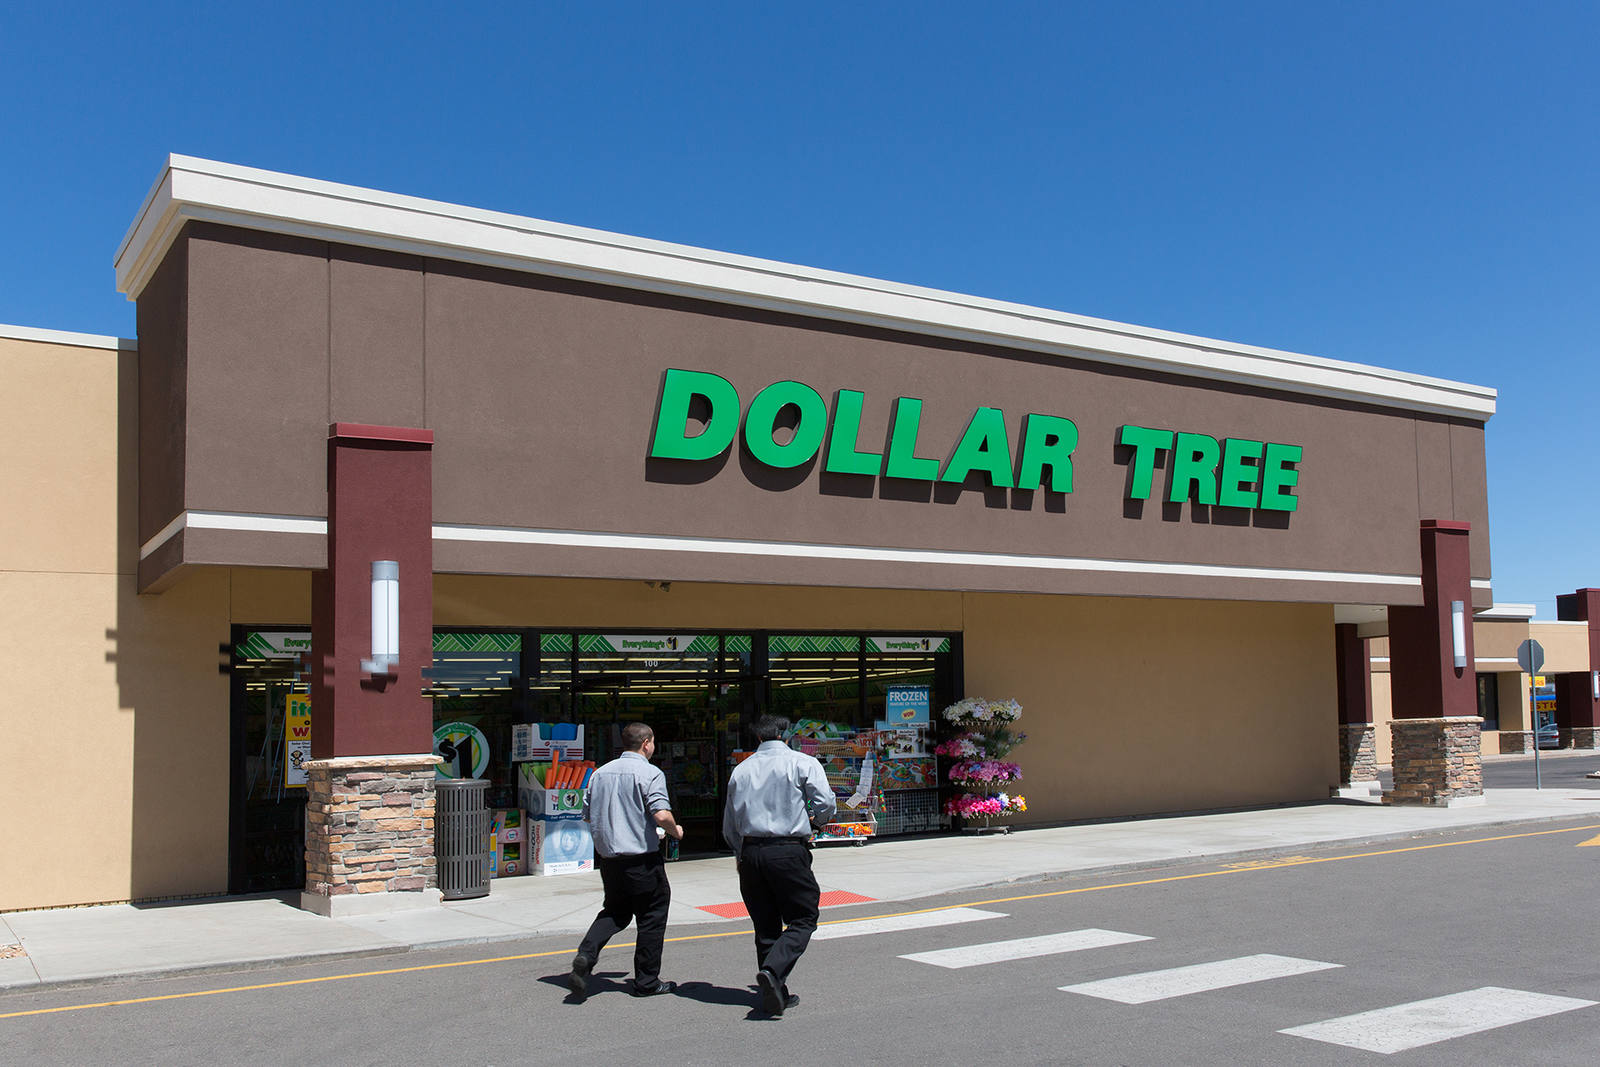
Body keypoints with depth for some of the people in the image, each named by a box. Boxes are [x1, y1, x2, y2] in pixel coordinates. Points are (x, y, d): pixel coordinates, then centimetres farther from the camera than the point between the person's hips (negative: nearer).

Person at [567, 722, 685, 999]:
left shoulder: (600, 773, 9)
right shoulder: (650, 773, -11)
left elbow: (588, 817, 14)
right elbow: (662, 815, -22)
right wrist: (675, 831, -2)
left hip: (607, 857, 6)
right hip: (642, 859, -6)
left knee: (615, 911, 19)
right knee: (652, 916, 9)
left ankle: (586, 954, -4)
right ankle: (646, 981, 14)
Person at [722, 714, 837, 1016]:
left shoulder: (741, 770, 12)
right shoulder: (803, 763, 0)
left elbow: (729, 827, 15)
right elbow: (826, 806, -7)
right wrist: (811, 818, 15)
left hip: (750, 853, 4)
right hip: (789, 852, -4)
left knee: (765, 926, 12)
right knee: (802, 920, 3)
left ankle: (775, 993, 12)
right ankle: (773, 970, -18)